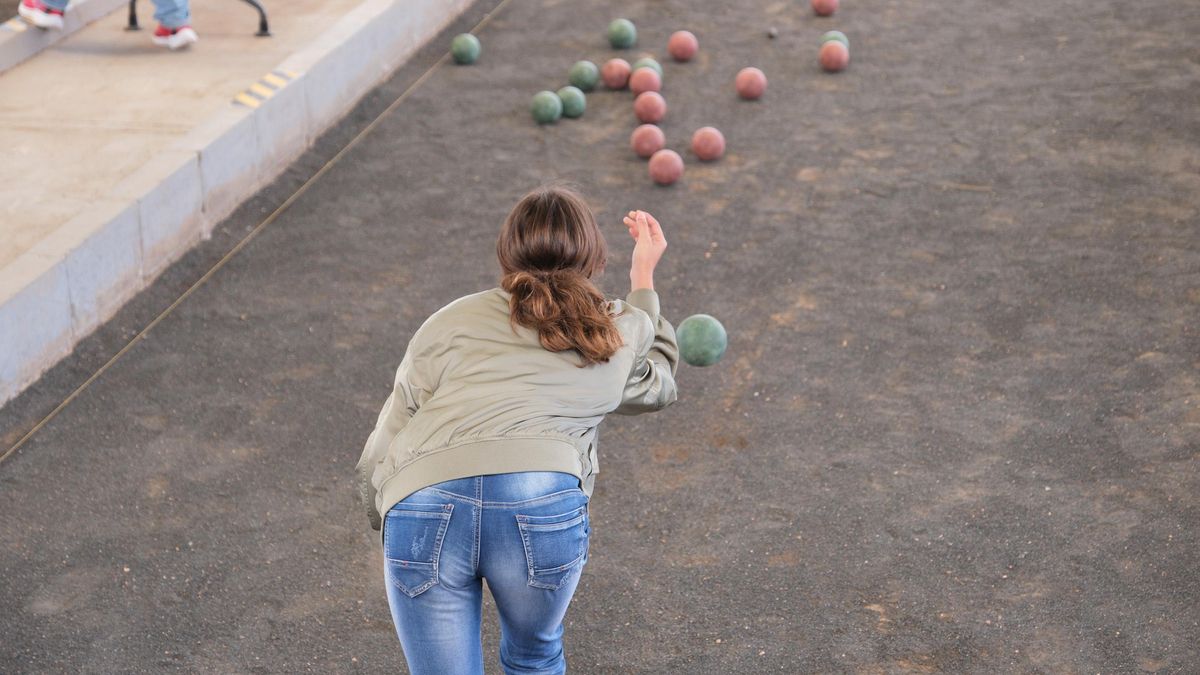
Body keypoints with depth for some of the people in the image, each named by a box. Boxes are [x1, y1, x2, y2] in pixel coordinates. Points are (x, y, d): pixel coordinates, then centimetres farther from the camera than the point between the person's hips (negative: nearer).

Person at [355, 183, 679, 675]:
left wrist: (384, 520, 36)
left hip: (421, 508, 0)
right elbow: (658, 386, 48)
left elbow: (380, 452, 19)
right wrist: (644, 280, 53)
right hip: (543, 505, 1)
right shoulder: (622, 333, 24)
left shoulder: (451, 322, 21)